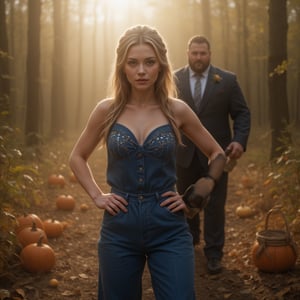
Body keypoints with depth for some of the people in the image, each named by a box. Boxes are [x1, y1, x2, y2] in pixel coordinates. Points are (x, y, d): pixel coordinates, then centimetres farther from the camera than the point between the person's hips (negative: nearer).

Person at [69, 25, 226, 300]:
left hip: (169, 228, -1)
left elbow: (217, 154, 10)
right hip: (120, 227, 1)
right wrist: (97, 196, 2)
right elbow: (78, 157, 14)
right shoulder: (107, 110, -1)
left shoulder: (177, 110, -3)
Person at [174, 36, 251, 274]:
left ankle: (214, 253, 14)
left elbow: (242, 113, -1)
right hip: (184, 153, 2)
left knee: (215, 205, 3)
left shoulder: (227, 80, -3)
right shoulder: (174, 79, 0)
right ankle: (190, 237, 39)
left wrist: (240, 140, -16)